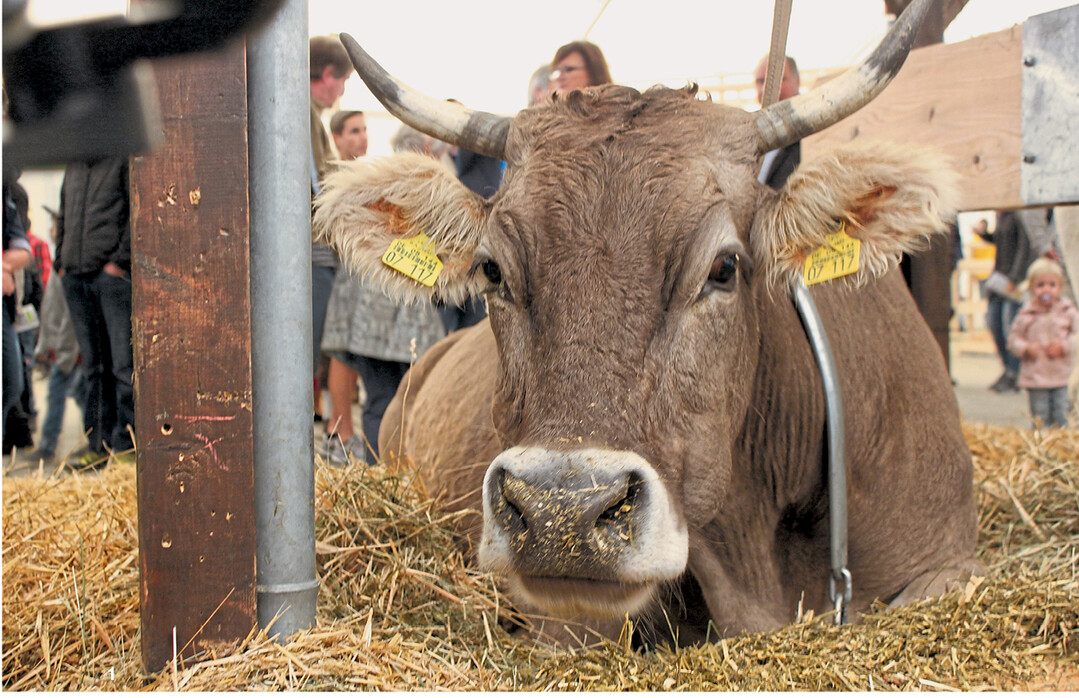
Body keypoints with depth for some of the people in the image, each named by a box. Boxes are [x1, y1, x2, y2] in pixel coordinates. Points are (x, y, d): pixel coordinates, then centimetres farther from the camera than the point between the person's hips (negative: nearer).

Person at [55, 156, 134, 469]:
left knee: (123, 363, -7)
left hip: (113, 275, -7)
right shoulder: (74, 167, 21)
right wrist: (61, 261, 15)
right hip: (75, 276, 7)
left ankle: (126, 444, -2)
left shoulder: (125, 159, 0)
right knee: (93, 365, 8)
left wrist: (121, 260, -14)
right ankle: (99, 442, 13)